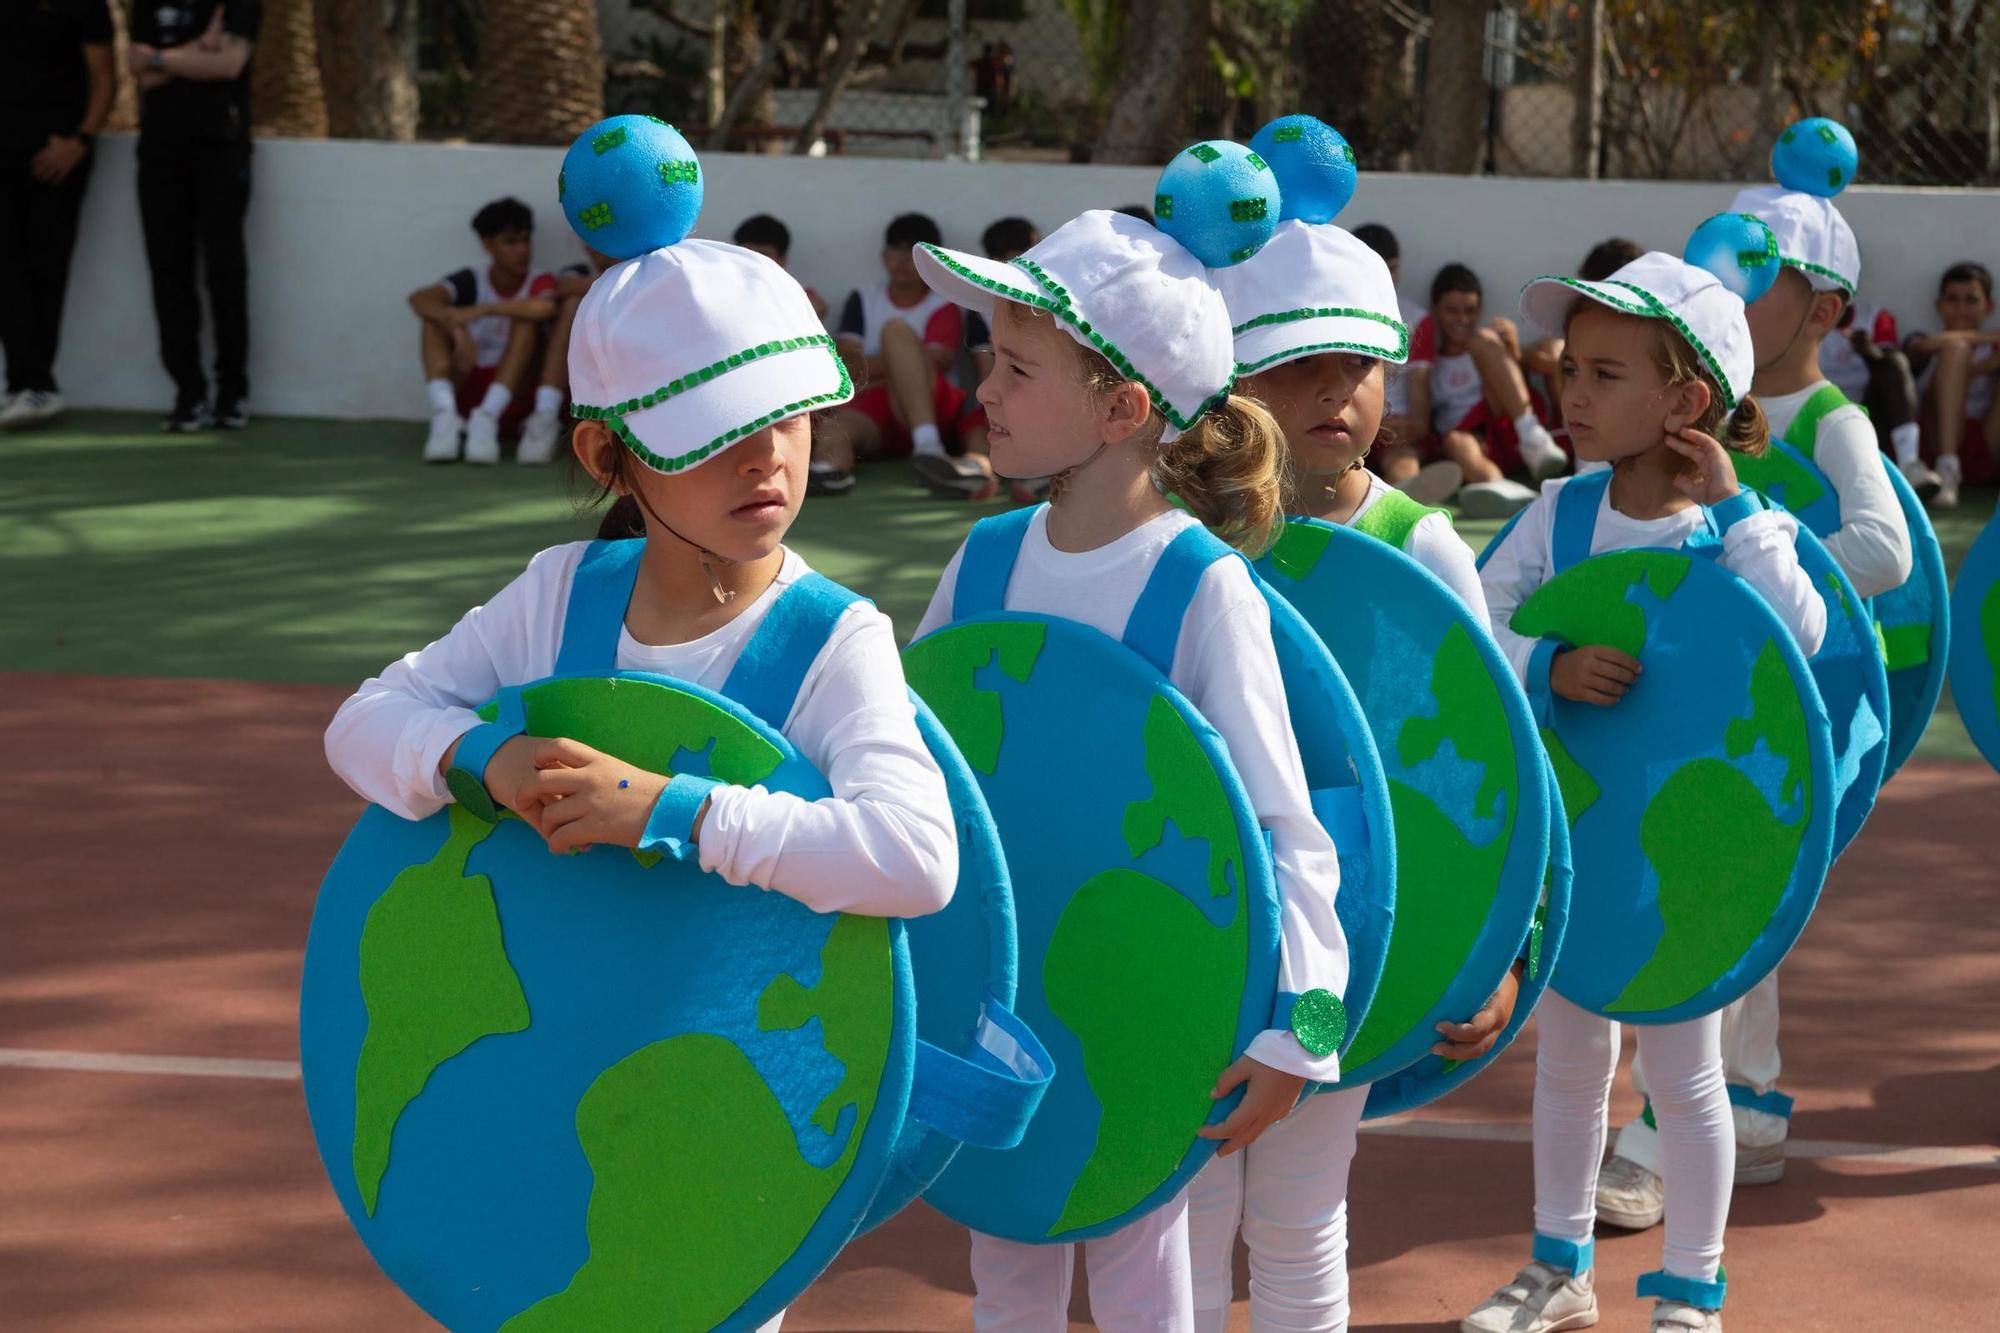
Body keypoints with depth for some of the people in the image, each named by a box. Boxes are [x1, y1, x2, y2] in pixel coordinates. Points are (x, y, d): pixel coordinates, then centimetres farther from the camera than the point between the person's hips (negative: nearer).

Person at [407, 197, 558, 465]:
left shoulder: (538, 282, -6)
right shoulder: (471, 281, -3)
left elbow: (545, 307, -33)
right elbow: (419, 298, -23)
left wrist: (482, 310, -35)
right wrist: (457, 327, -42)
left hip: (512, 395, -1)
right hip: (465, 390, 1)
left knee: (527, 317, -22)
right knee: (435, 315, -18)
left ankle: (488, 416, -34)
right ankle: (444, 414, -34)